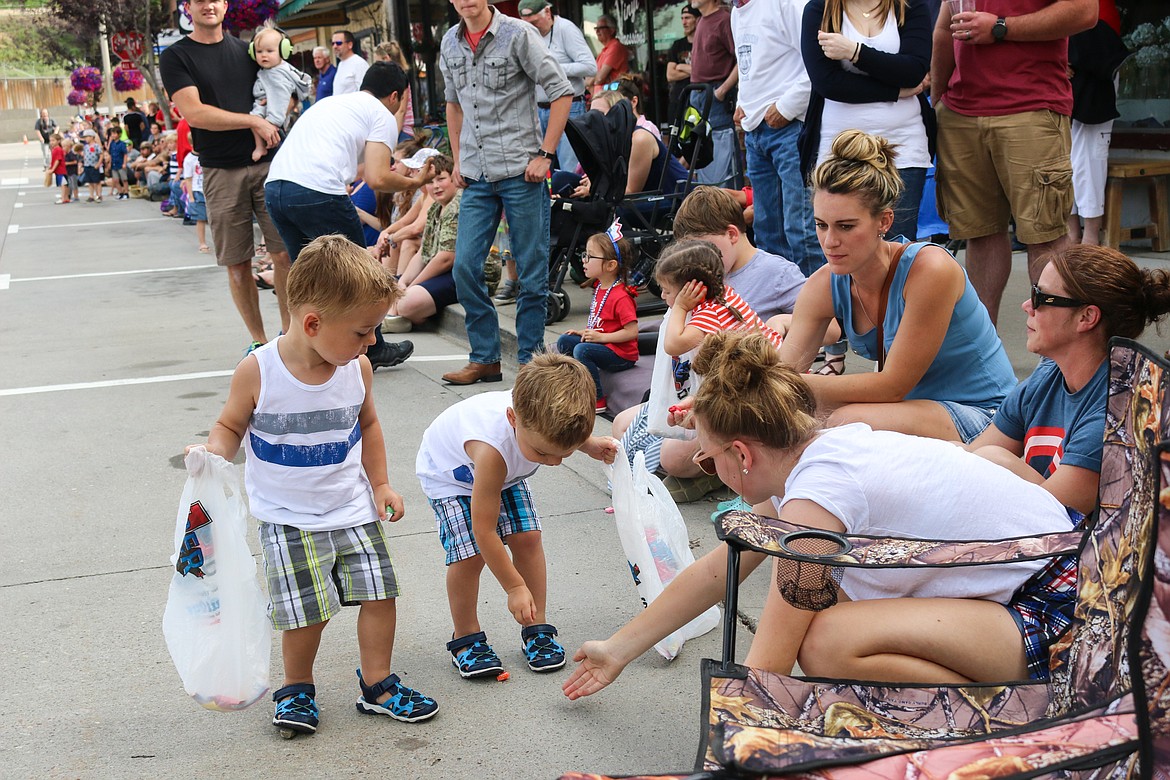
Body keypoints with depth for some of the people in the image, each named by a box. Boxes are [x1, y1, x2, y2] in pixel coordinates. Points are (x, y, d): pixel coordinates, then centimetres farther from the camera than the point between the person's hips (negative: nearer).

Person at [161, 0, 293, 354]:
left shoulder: (246, 50, 13)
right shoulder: (176, 57, 1)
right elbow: (194, 113, -12)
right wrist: (254, 121, -14)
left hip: (267, 163, 3)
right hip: (221, 172, -2)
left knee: (284, 252, -2)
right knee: (237, 263, 2)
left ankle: (289, 331, 11)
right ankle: (258, 339, 15)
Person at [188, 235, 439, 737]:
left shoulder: (357, 369, -7)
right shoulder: (257, 372, -18)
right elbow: (230, 427, -3)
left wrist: (379, 484, 9)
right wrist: (213, 453, -23)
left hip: (353, 508, 4)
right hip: (288, 519, -3)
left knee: (379, 593, 3)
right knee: (308, 611, 0)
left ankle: (377, 684, 24)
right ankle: (296, 689, 27)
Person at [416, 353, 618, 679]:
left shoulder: (541, 415, -32)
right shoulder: (492, 447, -48)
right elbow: (484, 530, -37)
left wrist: (589, 445, -19)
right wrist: (515, 587, -30)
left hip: (508, 471, 5)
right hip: (450, 472, -5)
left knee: (528, 537, -7)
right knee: (470, 552, -17)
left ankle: (537, 630, 8)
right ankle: (465, 638, 4)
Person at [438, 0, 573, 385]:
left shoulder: (518, 34, -7)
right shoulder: (450, 44, 10)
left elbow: (561, 92, -7)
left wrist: (545, 155, -11)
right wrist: (458, 159, 16)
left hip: (521, 171, -5)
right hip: (477, 177, 5)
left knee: (531, 270, 1)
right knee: (465, 267, 0)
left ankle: (530, 359, 14)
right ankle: (485, 358, 13)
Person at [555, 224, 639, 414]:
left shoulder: (621, 297, -23)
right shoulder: (599, 288, 8)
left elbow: (632, 331, -26)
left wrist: (601, 337, -24)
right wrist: (584, 332, 7)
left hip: (622, 354, -10)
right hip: (598, 341, 10)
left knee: (582, 350, -28)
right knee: (564, 341, 7)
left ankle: (598, 400, -18)